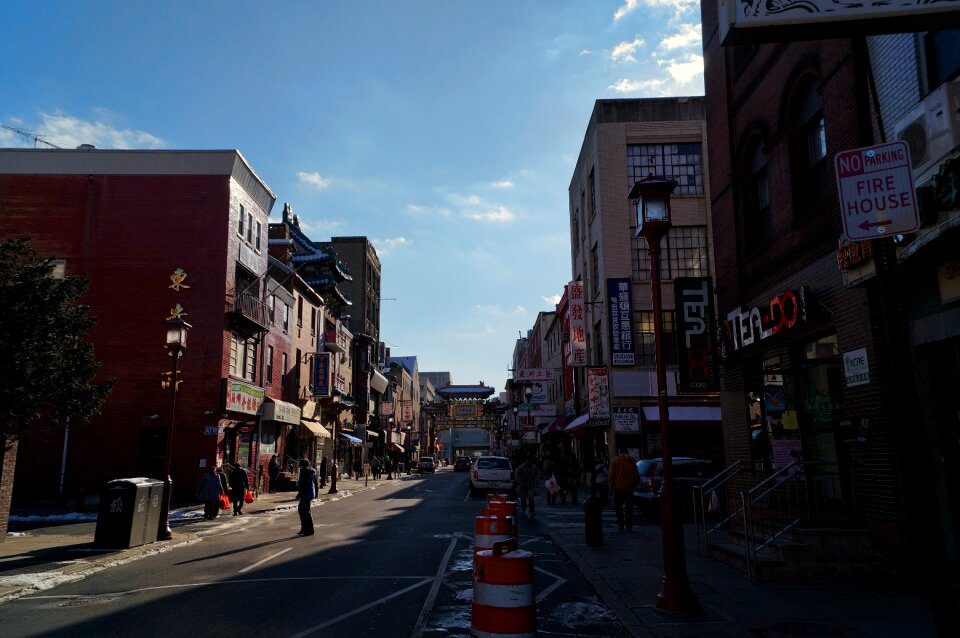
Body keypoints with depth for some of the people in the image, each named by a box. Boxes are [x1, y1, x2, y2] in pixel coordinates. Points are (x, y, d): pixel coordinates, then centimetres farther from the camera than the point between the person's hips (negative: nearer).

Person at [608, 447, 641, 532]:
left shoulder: (615, 461, -3)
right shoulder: (632, 461, 2)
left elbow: (611, 475, -7)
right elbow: (636, 475, 3)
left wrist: (612, 484, 7)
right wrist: (634, 485, 16)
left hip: (618, 487, -2)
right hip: (629, 488, 2)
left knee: (618, 507, 7)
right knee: (629, 508, 9)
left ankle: (621, 525, 0)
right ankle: (629, 527, 6)